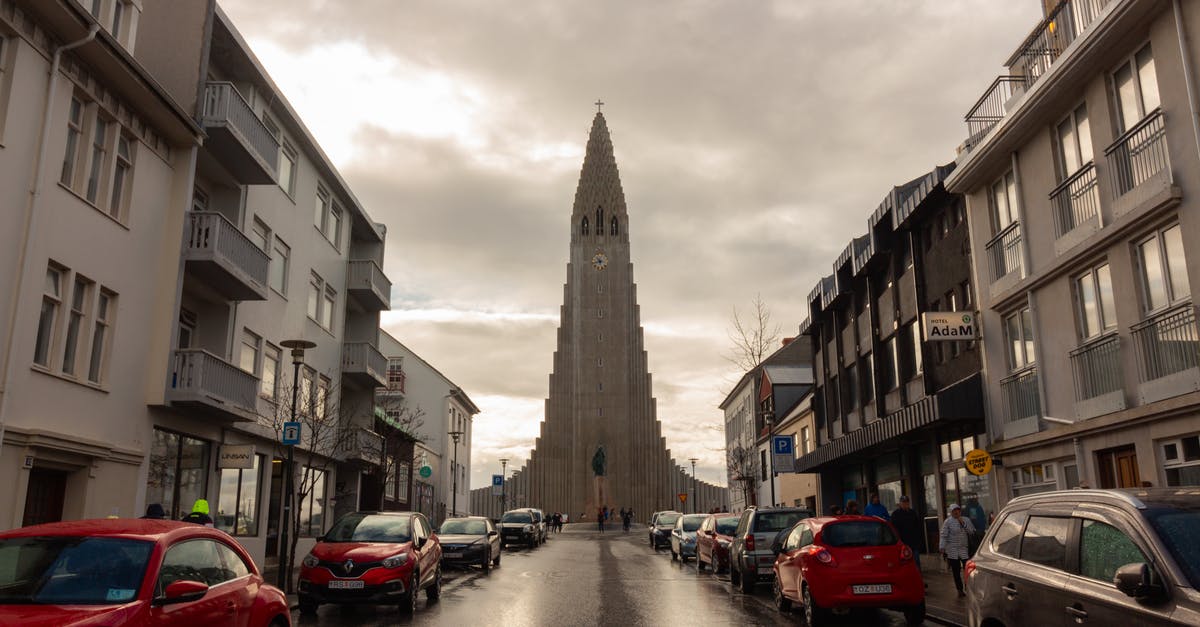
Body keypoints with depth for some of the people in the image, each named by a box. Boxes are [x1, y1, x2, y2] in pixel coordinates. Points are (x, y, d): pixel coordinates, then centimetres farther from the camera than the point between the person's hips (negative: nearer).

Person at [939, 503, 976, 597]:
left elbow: (972, 531, 0)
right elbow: (943, 535, -7)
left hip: (965, 550, 2)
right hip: (952, 552, -2)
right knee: (956, 571, 3)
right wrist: (942, 547, -14)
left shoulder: (966, 520, 8)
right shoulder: (948, 522, -3)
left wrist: (963, 523, -10)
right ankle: (960, 590, 12)